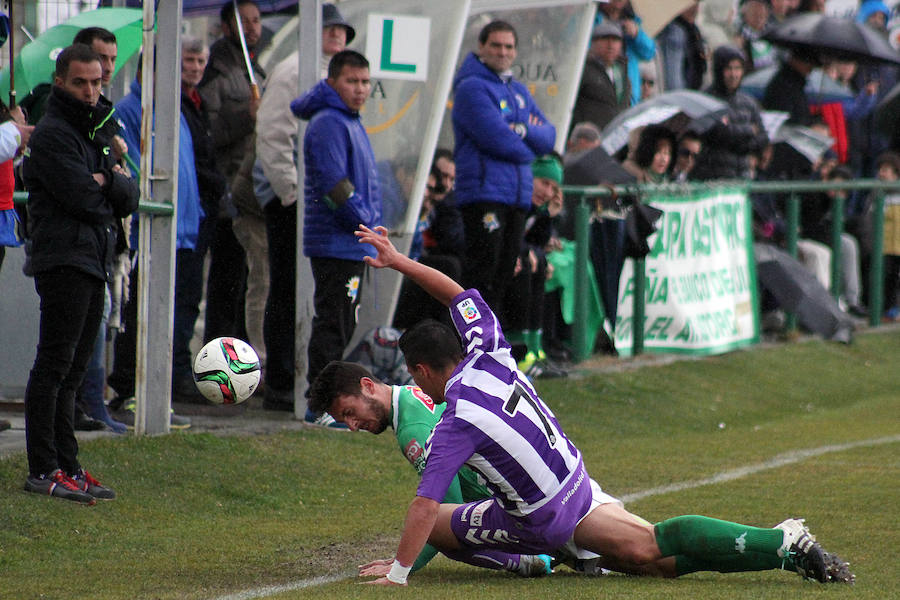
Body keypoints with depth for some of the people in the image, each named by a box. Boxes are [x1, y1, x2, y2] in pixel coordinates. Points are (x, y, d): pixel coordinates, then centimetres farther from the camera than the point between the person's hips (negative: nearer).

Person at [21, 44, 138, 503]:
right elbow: (81, 198, -18)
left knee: (73, 368, 10)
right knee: (55, 364, -10)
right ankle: (43, 469, -11)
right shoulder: (52, 134, -8)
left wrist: (109, 181, -6)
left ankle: (66, 465, 13)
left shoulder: (98, 133, 21)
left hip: (95, 262, 9)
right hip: (64, 261, -9)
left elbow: (128, 200, 13)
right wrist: (110, 190, 1)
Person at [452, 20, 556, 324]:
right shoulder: (472, 88, -6)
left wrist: (524, 131, -9)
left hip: (518, 195, 8)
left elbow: (548, 136, 12)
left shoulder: (519, 91, 19)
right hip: (483, 193, -8)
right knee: (482, 272, -11)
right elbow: (496, 138, -17)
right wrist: (527, 148, 1)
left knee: (504, 272, 10)